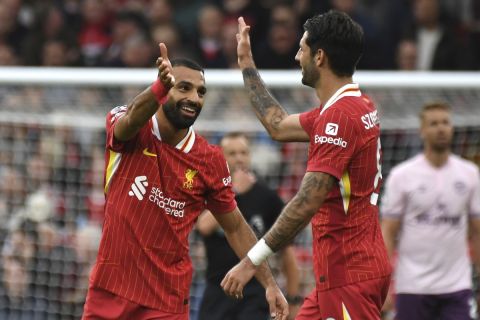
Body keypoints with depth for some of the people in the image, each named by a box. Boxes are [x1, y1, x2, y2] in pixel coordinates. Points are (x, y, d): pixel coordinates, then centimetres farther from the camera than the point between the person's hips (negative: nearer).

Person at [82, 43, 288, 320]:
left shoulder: (210, 161, -2)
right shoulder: (133, 133, -6)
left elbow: (236, 228, 7)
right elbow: (132, 118, -31)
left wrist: (269, 283, -2)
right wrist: (160, 86, -53)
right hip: (108, 291, 0)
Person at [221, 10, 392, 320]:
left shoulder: (339, 115, -18)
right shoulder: (358, 106, 13)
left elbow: (308, 202, -23)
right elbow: (279, 126, 29)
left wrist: (253, 260, -22)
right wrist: (247, 64, 36)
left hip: (349, 274, -10)